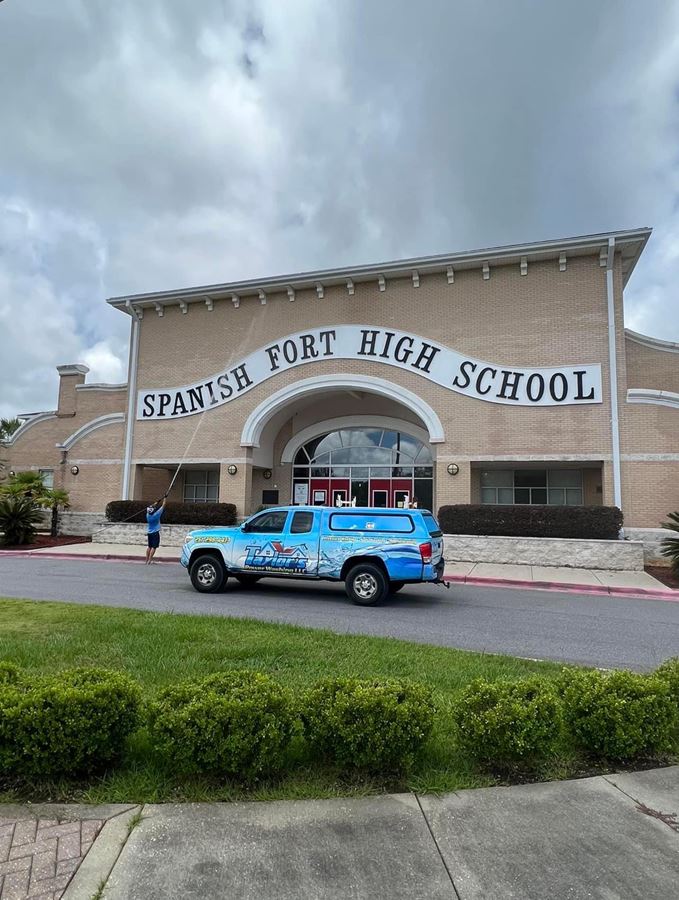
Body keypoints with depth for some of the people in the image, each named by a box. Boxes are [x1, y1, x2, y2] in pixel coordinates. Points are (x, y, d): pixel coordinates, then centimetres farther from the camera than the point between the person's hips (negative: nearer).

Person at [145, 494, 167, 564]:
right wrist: (165, 498, 3)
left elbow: (152, 507, 19)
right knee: (154, 547, -5)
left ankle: (147, 560, 14)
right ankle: (149, 561, -10)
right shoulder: (156, 515, -16)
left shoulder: (148, 515, -1)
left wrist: (157, 502, 28)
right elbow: (163, 506, -8)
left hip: (149, 532, 6)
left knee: (149, 546, 13)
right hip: (155, 533, -6)